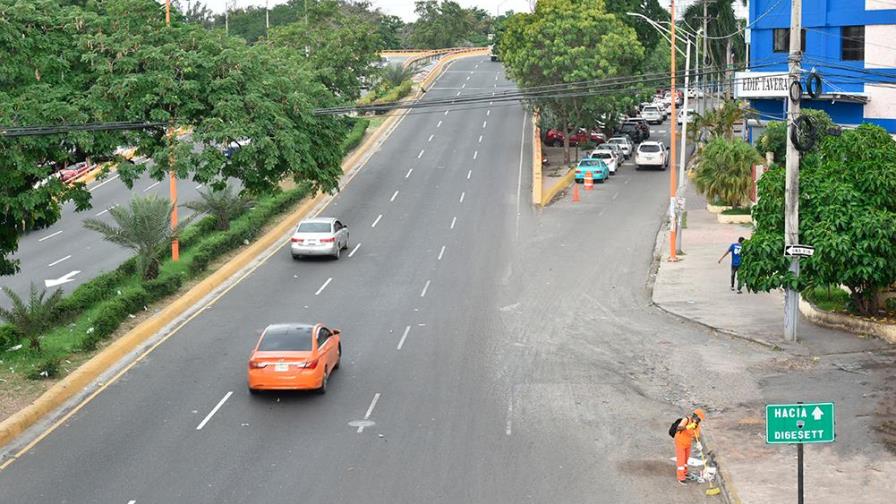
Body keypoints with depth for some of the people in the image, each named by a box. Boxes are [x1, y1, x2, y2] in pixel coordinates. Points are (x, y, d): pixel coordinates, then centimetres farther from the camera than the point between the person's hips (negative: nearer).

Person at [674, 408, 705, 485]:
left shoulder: (697, 425, -7)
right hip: (680, 442, -7)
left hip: (688, 443, 7)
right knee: (681, 460, -4)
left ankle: (684, 472, 42)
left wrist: (698, 443, -27)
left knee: (686, 458, 21)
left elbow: (697, 436, -6)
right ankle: (681, 478, 0)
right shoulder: (686, 420, -25)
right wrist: (688, 427, -59)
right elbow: (679, 427, -41)